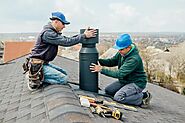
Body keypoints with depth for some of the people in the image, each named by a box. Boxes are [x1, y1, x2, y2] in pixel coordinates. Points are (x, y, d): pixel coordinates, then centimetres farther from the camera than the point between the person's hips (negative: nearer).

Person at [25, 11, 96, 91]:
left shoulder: (53, 32, 13)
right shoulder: (48, 33, -20)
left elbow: (65, 39, 11)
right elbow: (66, 42, -24)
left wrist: (81, 35, -1)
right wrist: (84, 36, -18)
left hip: (44, 63, 10)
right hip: (38, 65, -10)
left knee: (64, 73, 16)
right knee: (63, 79, -15)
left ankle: (37, 76, 8)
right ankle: (36, 79, -8)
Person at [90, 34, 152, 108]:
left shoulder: (134, 59, -30)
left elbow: (119, 74, -33)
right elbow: (112, 61, 7)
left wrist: (102, 70, -32)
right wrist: (98, 61, -10)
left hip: (136, 83, -9)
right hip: (125, 81, 9)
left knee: (118, 97, -24)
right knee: (108, 90, 4)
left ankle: (143, 96, -4)